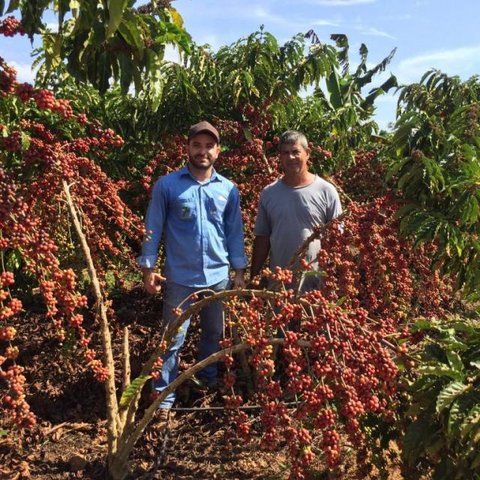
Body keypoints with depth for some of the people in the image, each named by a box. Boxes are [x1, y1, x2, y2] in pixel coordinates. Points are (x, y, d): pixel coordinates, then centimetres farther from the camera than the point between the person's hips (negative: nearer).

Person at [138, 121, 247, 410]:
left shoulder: (229, 189, 4)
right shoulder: (167, 185, -5)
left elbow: (235, 232, 8)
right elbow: (153, 229, -3)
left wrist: (239, 270, 5)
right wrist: (149, 268, -8)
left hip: (219, 277, 3)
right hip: (180, 278, -3)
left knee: (214, 334, 19)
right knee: (173, 339, 5)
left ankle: (210, 382, 39)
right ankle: (164, 396, 17)